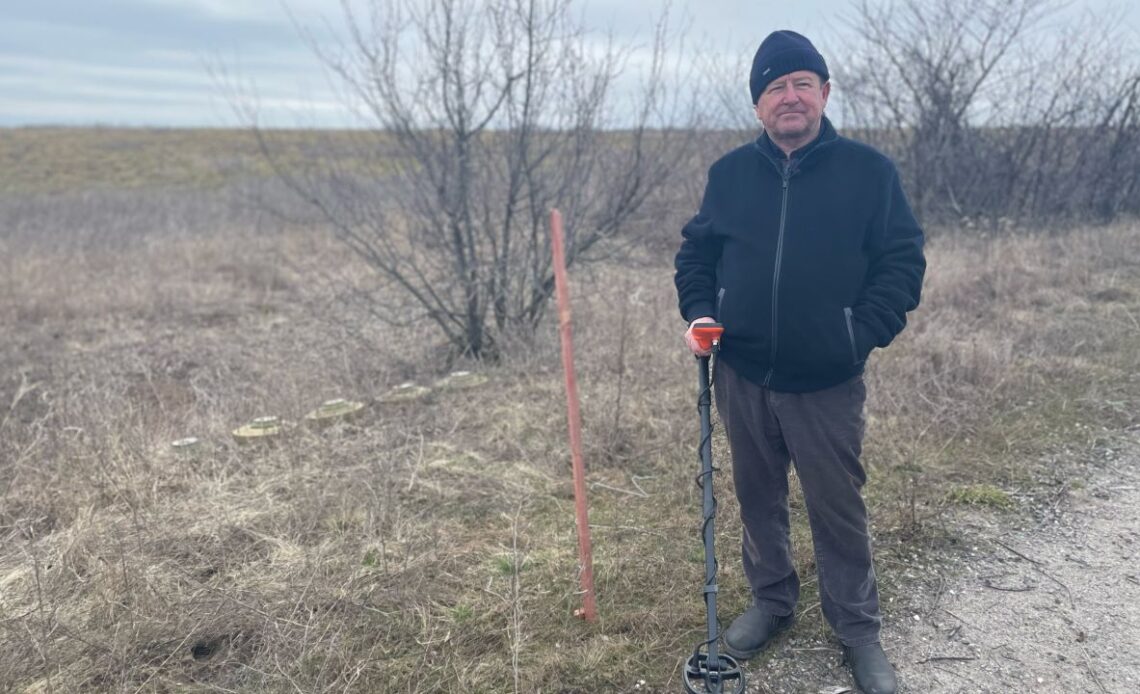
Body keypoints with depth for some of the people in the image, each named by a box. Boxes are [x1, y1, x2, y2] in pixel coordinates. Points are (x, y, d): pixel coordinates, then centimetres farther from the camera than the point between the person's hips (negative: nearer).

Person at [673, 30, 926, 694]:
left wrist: (863, 335, -12)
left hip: (828, 384, -3)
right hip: (742, 377, 3)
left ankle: (859, 628, 26)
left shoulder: (869, 171, -4)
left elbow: (903, 261, -3)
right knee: (758, 497, 16)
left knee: (839, 507, 6)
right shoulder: (729, 173, 4)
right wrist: (699, 314, -4)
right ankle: (772, 600, 37)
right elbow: (696, 252, 12)